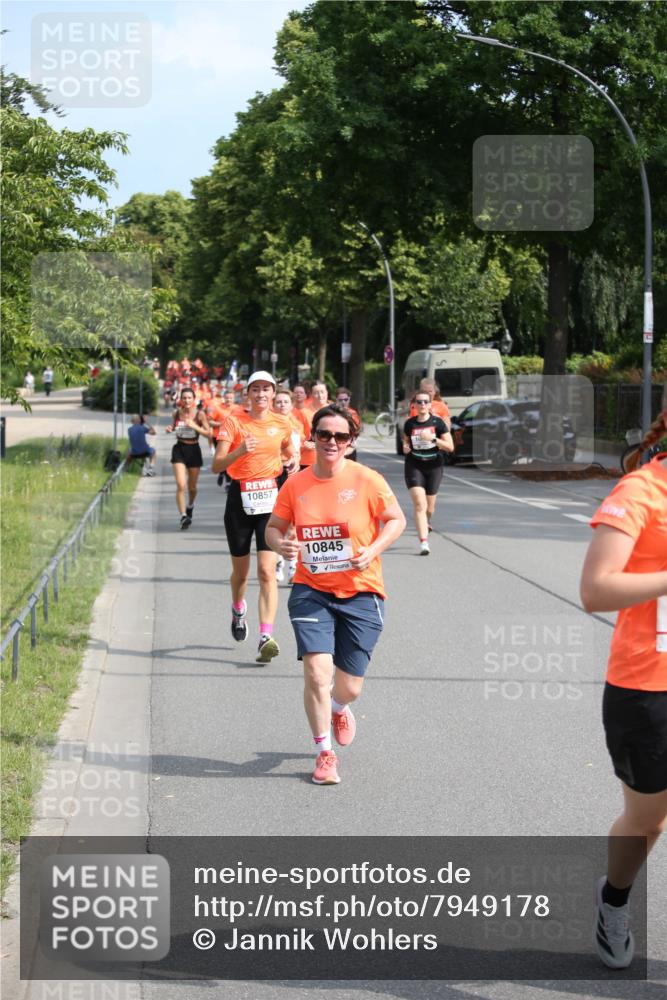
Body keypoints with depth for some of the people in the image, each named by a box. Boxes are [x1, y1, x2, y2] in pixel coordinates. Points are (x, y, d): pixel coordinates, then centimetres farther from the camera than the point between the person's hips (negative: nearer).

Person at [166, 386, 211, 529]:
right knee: (181, 485, -16)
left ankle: (190, 506, 45)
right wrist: (170, 429, -5)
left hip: (194, 450, 0)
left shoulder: (199, 414, -7)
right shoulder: (176, 413, -1)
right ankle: (183, 516, -15)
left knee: (192, 487, 13)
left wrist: (195, 426, -22)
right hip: (179, 449, 0)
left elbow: (209, 434, -9)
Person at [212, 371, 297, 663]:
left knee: (267, 570, -13)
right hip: (240, 498, 0)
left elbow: (289, 454, 23)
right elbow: (217, 465, -11)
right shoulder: (234, 422, -4)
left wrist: (292, 463, 0)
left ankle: (266, 638, -19)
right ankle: (238, 609, 46)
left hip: (270, 497, 0)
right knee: (240, 570, 12)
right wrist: (240, 451, -28)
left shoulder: (282, 423, 5)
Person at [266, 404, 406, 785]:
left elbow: (396, 519, 0)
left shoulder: (366, 480, -8)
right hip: (311, 592, 1)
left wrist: (372, 551, -16)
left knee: (349, 687, 4)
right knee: (317, 673, -15)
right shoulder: (296, 484, -1)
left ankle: (339, 710, 45)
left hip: (360, 593, -1)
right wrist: (280, 544, -14)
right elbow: (274, 527, 9)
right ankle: (325, 754, 6)